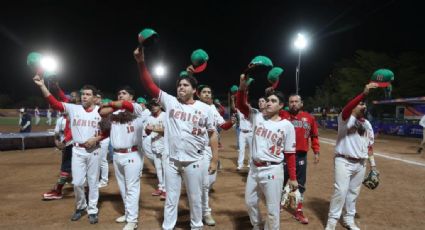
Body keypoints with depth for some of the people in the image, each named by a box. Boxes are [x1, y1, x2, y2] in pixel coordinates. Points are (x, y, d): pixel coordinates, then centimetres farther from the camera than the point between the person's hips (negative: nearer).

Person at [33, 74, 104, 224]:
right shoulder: (73, 109, 1)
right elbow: (54, 103, -9)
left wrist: (96, 139, -16)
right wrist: (42, 86, -18)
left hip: (93, 151, -1)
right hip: (77, 151, 1)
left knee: (93, 182, 8)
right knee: (77, 182, 4)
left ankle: (92, 210, 22)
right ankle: (80, 207, 28)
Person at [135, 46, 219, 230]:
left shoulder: (205, 108, -4)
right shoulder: (169, 102, 0)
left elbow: (212, 133, 1)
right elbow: (150, 86, -6)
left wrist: (215, 159, -3)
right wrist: (141, 62, -17)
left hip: (194, 162, -1)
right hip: (171, 160, 2)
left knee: (195, 198, 14)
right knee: (171, 198, 15)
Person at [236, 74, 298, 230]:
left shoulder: (287, 126, -7)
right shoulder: (257, 116, 2)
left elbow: (290, 153, -5)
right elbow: (241, 105, -8)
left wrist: (293, 178, -3)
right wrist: (242, 87, -25)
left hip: (272, 170, -4)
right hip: (254, 168, 5)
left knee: (272, 208, 6)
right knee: (250, 202, 20)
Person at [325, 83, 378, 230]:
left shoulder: (367, 124, 14)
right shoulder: (345, 118, -7)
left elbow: (369, 143, 17)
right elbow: (346, 109, -30)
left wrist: (372, 163, 8)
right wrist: (364, 94, -40)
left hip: (361, 163, 7)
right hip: (344, 161, -6)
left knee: (354, 192, 14)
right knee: (340, 191, -10)